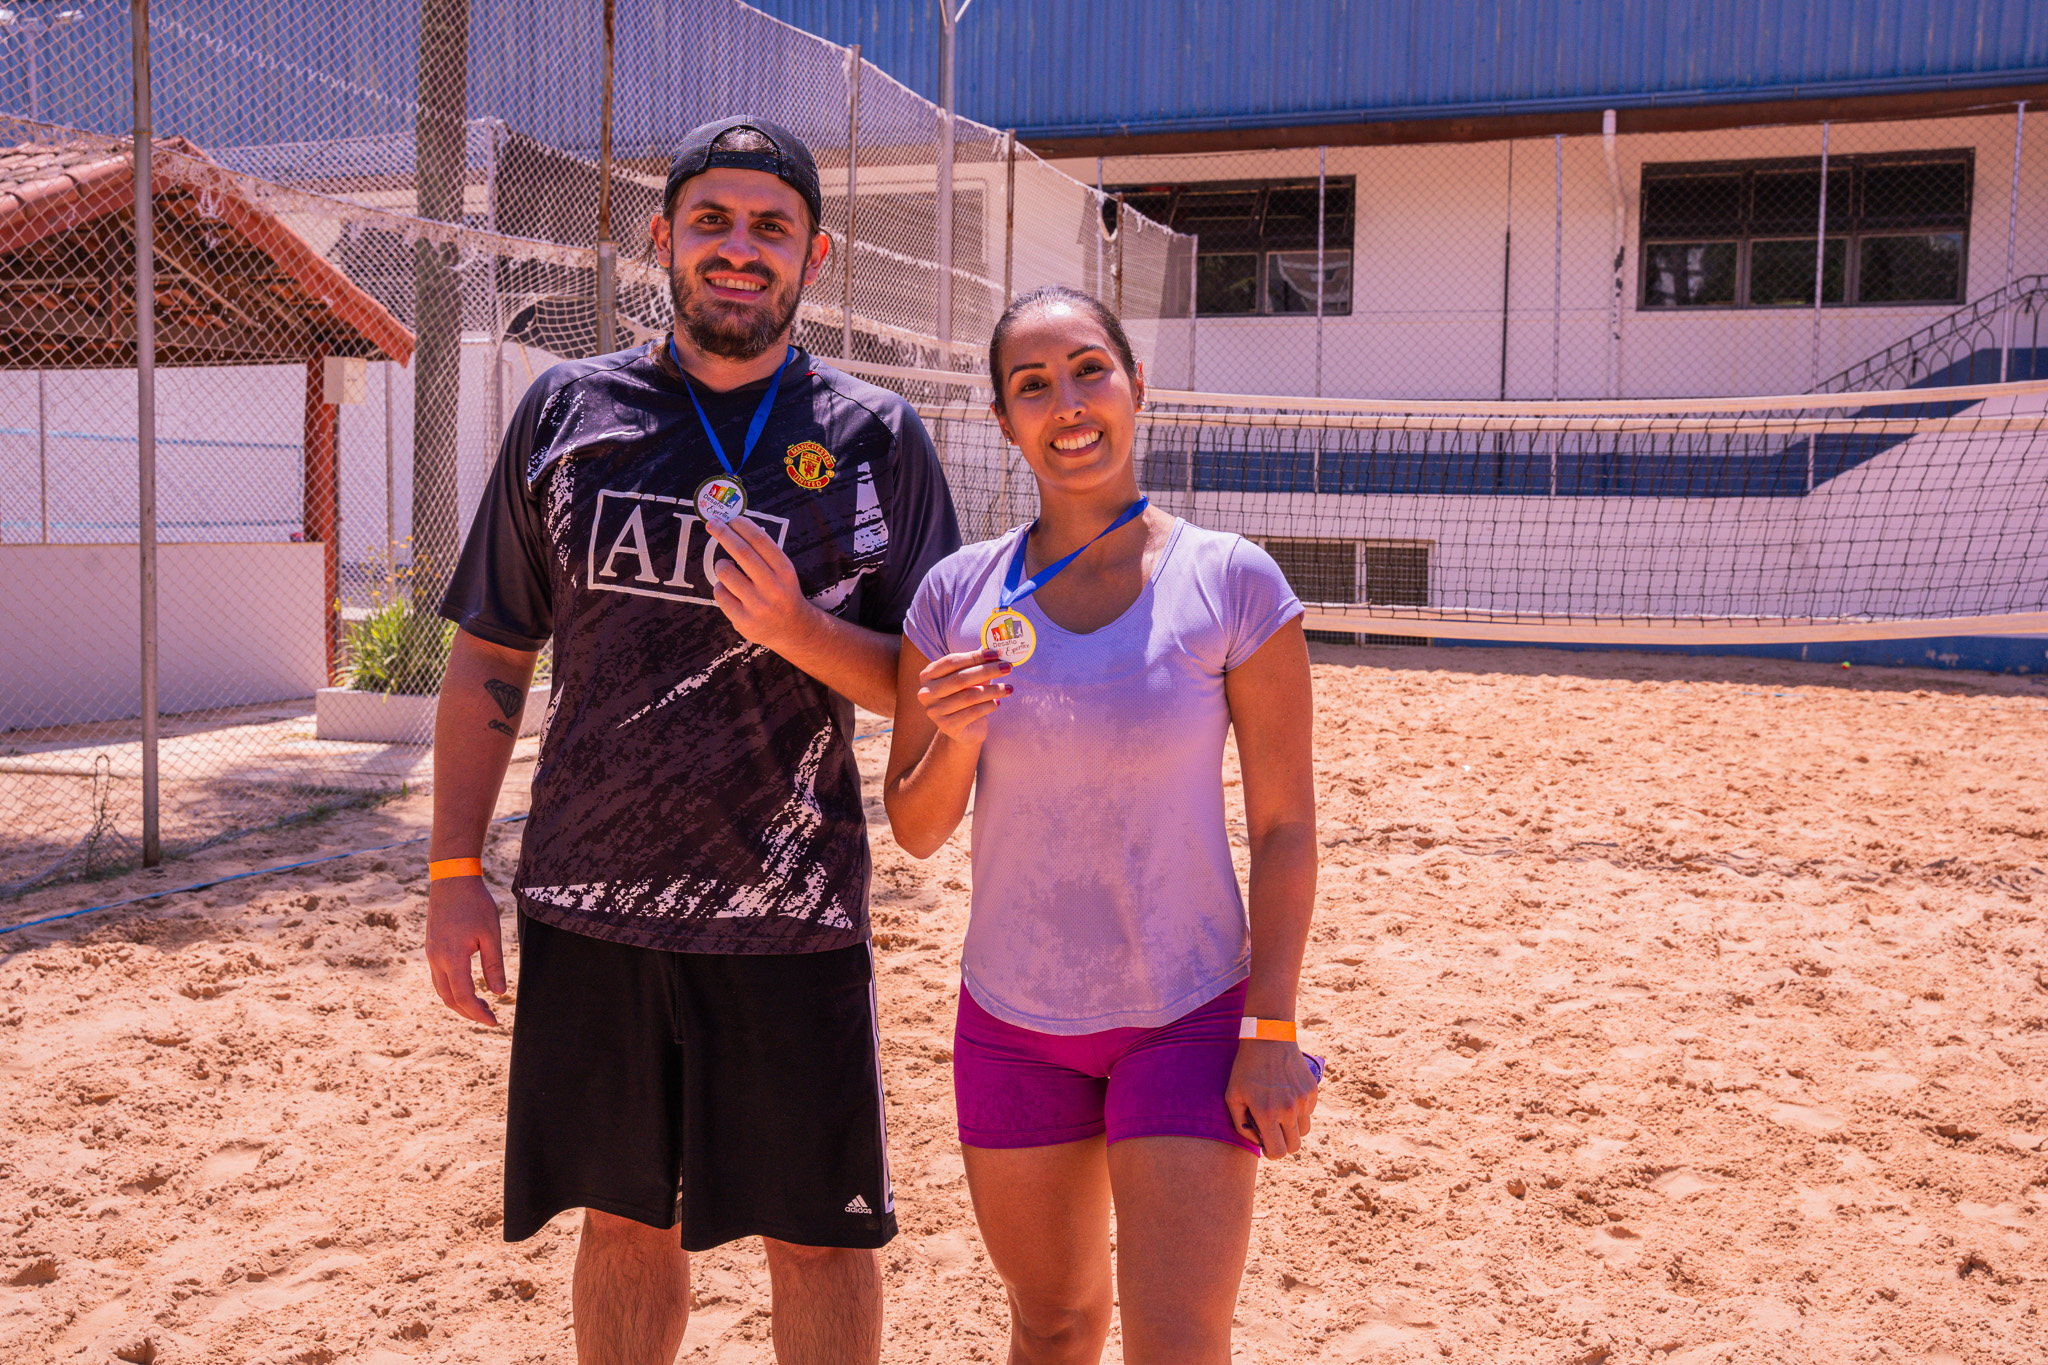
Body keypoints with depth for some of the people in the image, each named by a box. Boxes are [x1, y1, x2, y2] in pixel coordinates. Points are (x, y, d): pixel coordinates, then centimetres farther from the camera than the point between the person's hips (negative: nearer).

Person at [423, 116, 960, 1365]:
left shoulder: (877, 437, 0)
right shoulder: (565, 409, 5)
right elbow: (490, 658, 7)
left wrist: (796, 630, -19)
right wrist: (456, 872, 3)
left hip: (791, 919, -1)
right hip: (589, 908, 2)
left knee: (817, 1236, 7)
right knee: (626, 1219, 15)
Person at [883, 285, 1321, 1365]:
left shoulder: (1234, 584, -9)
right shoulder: (956, 595, -2)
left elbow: (1283, 824, -6)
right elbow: (916, 832, 3)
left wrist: (1272, 1031, -9)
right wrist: (956, 740, -17)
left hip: (1189, 1017, -3)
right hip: (1011, 1020, 3)